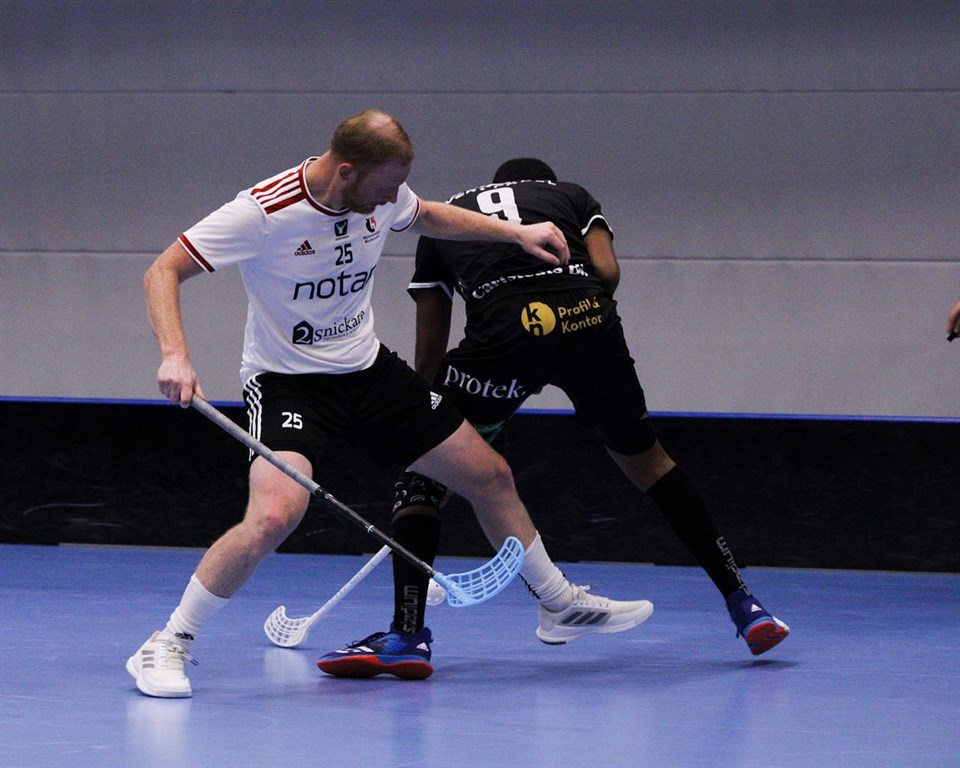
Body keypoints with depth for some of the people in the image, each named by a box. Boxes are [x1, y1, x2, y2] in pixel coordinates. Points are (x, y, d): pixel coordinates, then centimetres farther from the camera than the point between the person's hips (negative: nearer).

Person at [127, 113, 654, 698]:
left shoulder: (381, 193, -6)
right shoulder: (263, 213, -26)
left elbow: (426, 216, 19)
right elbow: (164, 272, -21)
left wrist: (516, 232, 11)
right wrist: (175, 356, -37)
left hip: (368, 367, 7)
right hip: (286, 381, -7)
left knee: (491, 476, 11)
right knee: (275, 514, -33)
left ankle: (563, 603, 35)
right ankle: (167, 646, -17)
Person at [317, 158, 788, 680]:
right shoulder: (571, 195, 33)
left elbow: (429, 354, 30)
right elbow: (607, 271, 12)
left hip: (503, 329, -2)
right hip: (587, 320, 2)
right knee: (643, 459, 24)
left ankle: (406, 634, 1)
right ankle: (743, 604, 24)